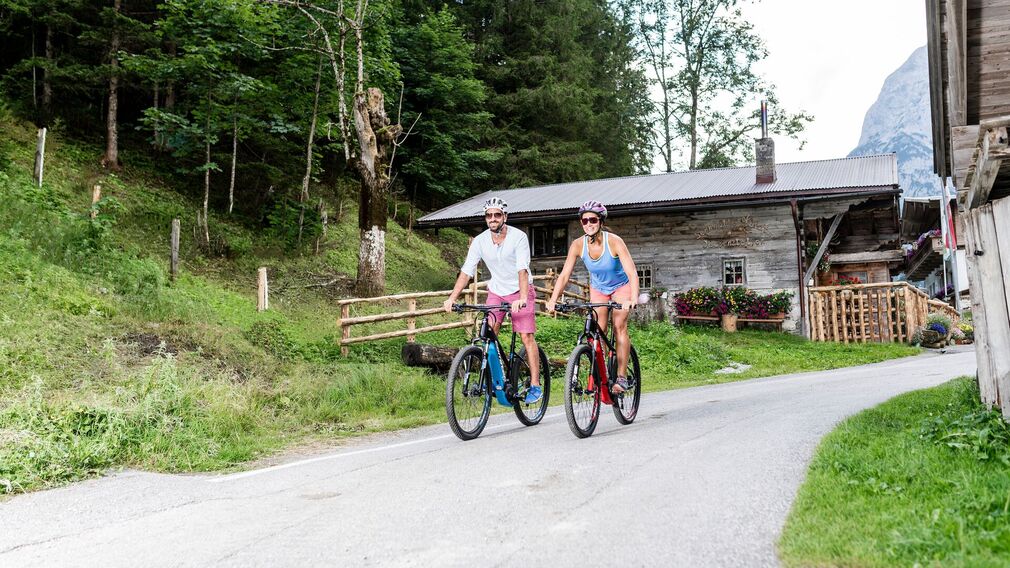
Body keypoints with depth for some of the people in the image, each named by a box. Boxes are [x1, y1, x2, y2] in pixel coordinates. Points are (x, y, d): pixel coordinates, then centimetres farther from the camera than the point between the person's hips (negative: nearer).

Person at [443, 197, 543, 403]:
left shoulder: (518, 237, -19)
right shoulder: (480, 241, -8)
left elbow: (522, 269, -29)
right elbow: (466, 271, -10)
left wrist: (522, 298, -42)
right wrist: (452, 298, -21)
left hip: (520, 291, -3)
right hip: (496, 291, 4)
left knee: (527, 336, -10)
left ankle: (535, 385, -4)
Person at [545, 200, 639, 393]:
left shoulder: (614, 242, -31)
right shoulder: (578, 245, -22)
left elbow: (632, 272, -39)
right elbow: (564, 275, -23)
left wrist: (633, 299, -54)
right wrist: (553, 300, -36)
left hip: (621, 286, -3)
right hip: (598, 288, 3)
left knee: (619, 327, -15)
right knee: (598, 330, -7)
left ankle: (622, 377, -11)